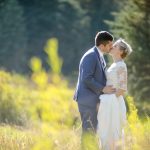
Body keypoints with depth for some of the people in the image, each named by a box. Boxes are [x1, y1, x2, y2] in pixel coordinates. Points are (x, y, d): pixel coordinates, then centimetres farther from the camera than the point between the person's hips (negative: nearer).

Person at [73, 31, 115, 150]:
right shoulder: (91, 56, -18)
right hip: (86, 98, -10)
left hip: (91, 99, 10)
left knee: (92, 129, 13)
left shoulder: (99, 56, 13)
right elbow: (86, 79, -24)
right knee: (89, 130, -6)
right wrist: (102, 89, -20)